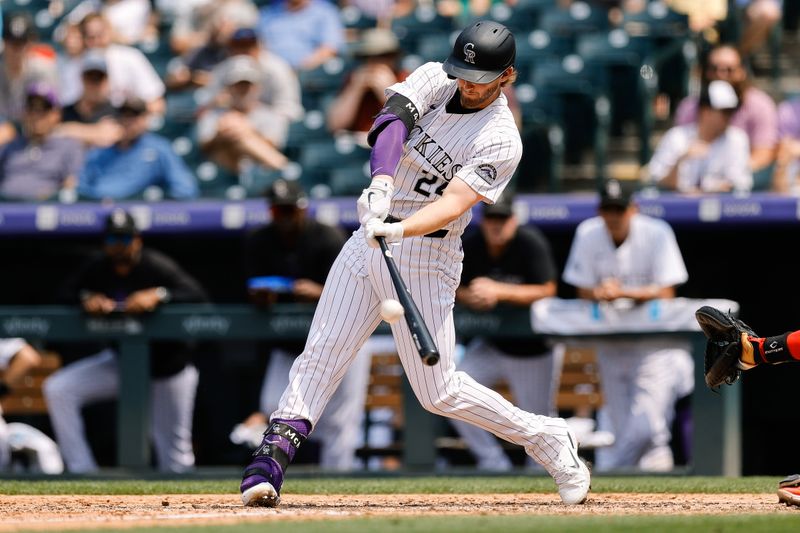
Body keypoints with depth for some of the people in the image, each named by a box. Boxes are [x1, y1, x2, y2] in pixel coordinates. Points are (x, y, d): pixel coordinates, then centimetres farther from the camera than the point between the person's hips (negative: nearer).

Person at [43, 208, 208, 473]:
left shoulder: (157, 267, -21)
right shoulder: (98, 267, -7)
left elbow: (199, 296, -30)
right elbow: (67, 292, 1)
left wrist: (159, 295, -44)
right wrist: (87, 298, -21)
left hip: (167, 365, -4)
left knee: (174, 450, -2)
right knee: (57, 389, -14)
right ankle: (82, 473, -13)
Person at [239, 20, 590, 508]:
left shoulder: (501, 142, -14)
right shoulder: (434, 79, 1)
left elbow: (453, 204, -26)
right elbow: (391, 122, -18)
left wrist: (399, 230, -44)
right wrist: (383, 182, -37)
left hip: (425, 254, -5)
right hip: (369, 240, 5)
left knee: (438, 391, -3)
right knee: (321, 354, -6)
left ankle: (548, 440, 14)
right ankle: (269, 463, -12)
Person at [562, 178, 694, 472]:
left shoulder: (657, 233, -12)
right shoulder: (588, 234, -2)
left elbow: (665, 293, -14)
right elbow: (583, 290, 2)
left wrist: (622, 293, -28)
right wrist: (601, 293, -22)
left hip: (655, 340, -3)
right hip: (610, 343, 4)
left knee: (646, 424, -17)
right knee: (620, 423, 1)